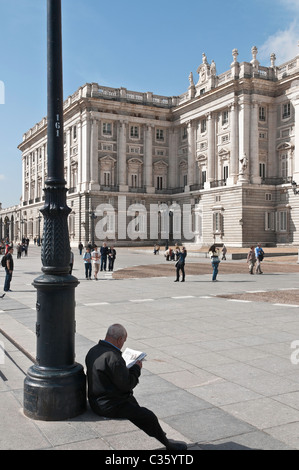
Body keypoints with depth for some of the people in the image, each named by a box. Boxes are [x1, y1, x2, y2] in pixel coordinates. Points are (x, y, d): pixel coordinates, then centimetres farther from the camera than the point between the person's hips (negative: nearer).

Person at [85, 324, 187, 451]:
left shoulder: (93, 351, 4)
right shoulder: (113, 357, -27)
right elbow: (126, 384, -22)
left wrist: (129, 369, 13)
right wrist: (136, 368, -6)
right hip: (110, 406, -11)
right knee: (149, 417, -10)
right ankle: (167, 444, 11)